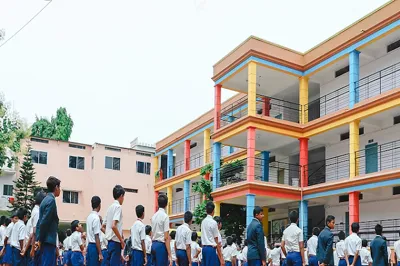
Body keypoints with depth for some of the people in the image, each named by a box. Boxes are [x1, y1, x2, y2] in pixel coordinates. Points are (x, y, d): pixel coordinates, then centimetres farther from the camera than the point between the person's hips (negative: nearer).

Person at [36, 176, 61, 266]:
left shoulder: (46, 200, 15)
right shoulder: (51, 200, -13)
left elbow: (40, 221, 16)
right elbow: (44, 222, -18)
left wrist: (39, 239, 15)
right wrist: (40, 240, -10)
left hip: (45, 241, 9)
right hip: (48, 241, -9)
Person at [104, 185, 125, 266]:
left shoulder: (110, 207, 14)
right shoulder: (118, 207, -12)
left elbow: (104, 225, 21)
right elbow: (113, 226, -24)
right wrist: (121, 240, -16)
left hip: (110, 241, 9)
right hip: (115, 241, -9)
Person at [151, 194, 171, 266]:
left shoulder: (154, 216, 12)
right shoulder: (165, 216, -10)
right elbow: (166, 237, -15)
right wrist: (169, 255, -17)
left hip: (153, 245, 8)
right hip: (161, 245, -8)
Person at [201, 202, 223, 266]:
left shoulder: (203, 221, 10)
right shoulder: (213, 222, -11)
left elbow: (205, 237, 9)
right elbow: (216, 241, -11)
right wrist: (221, 257, -7)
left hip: (204, 248, 7)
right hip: (211, 248, -7)